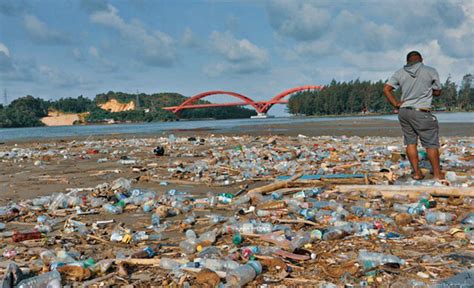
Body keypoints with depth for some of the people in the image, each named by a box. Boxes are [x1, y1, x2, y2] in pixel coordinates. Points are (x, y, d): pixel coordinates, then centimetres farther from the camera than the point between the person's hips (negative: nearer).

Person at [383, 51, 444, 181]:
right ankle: (437, 174, 9)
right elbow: (437, 92, 6)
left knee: (411, 142, 11)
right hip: (421, 112, -4)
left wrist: (396, 103, 3)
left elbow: (386, 89, 2)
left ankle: (416, 172, 13)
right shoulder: (431, 72, -2)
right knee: (431, 143, 4)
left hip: (404, 111, 5)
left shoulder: (400, 73, 7)